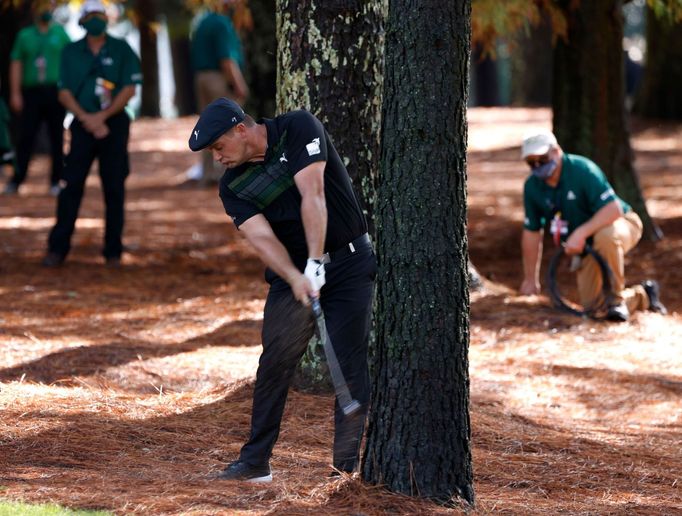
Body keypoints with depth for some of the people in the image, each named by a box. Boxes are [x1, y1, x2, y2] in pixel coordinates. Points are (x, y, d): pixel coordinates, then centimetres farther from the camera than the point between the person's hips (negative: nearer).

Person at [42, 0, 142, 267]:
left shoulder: (121, 50, 4)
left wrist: (101, 117, -12)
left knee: (114, 188, 0)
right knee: (72, 185, -5)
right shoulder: (71, 52, 8)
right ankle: (57, 248, -5)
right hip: (83, 123, 1)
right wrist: (86, 119, -12)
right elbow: (64, 92, 3)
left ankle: (113, 250, 6)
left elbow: (129, 89, -3)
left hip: (114, 123, -1)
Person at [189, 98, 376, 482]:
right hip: (292, 270, 4)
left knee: (350, 364, -8)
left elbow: (312, 195, -21)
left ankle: (348, 464, -3)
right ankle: (256, 461, 1)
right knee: (275, 361, -5)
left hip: (349, 263, -4)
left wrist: (315, 264, -28)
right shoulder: (233, 185, -2)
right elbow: (261, 237, -14)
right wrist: (295, 278, -32)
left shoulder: (298, 129, -13)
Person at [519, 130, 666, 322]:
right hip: (588, 245, 7)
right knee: (591, 305, -4)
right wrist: (530, 279, 3)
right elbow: (531, 233, 2)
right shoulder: (532, 187, -7)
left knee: (605, 235, -43)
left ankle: (617, 298, -26)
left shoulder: (582, 170, -25)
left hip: (621, 223, -7)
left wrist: (580, 233, -41)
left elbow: (613, 209, -33)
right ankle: (643, 296, 23)